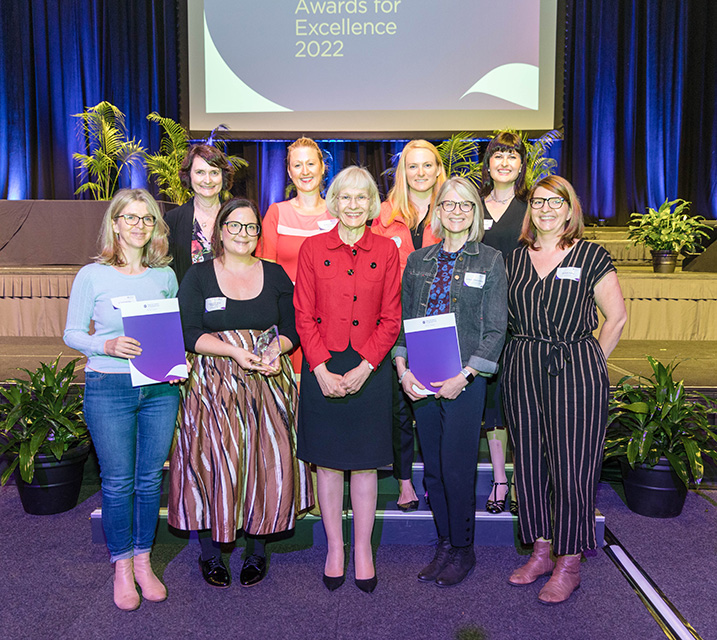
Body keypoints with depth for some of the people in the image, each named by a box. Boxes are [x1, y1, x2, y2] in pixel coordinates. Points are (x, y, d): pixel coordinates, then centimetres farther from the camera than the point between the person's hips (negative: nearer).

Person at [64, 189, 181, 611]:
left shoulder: (165, 275, 6)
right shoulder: (92, 275, -3)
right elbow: (72, 333, -1)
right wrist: (109, 345, -18)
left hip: (160, 387, 3)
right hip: (109, 389, -3)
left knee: (150, 479, 11)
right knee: (118, 482, 6)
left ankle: (143, 560, 29)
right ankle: (122, 566, 25)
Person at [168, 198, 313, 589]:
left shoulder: (276, 275, 11)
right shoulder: (198, 276, 4)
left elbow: (292, 330, 10)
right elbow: (189, 335, -4)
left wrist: (275, 353, -11)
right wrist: (234, 352, -16)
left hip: (268, 383, 2)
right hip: (213, 384, -1)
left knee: (268, 461, -1)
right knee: (212, 462, -4)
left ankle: (256, 548, 17)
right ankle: (210, 551, 15)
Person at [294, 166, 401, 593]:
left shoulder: (386, 250, 3)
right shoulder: (313, 249, 2)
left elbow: (391, 319, 0)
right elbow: (305, 316, 0)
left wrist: (363, 368, -10)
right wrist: (323, 370, -10)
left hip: (370, 369, 0)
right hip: (322, 368, 0)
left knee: (365, 461, 8)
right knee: (328, 461, 8)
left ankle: (363, 550, 23)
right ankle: (335, 548, 24)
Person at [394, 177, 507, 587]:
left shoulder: (491, 260, 0)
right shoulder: (418, 261, 11)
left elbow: (496, 329, -4)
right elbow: (401, 320, 10)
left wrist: (464, 376, -13)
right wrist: (403, 368, -4)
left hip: (464, 379, -4)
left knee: (456, 468, -2)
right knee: (433, 468, 10)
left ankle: (463, 550, 19)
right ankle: (445, 545, 26)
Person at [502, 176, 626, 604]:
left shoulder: (591, 256, -1)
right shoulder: (515, 259, 10)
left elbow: (617, 318, 2)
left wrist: (590, 364, 0)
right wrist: (529, 358, 6)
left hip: (574, 371, -4)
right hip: (522, 371, 4)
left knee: (572, 467, 0)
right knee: (530, 461, 10)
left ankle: (569, 563, 16)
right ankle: (542, 549, 27)